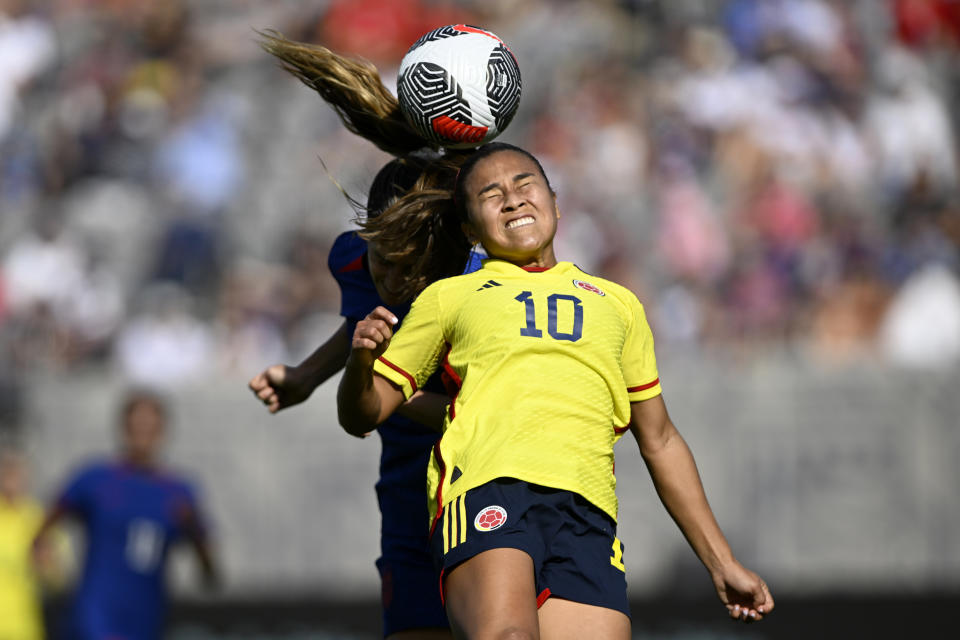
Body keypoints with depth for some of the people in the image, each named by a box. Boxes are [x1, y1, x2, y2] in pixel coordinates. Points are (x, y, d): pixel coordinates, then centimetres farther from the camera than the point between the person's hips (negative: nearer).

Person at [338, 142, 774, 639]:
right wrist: (360, 360, -1)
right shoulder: (448, 297, 26)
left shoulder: (617, 304, 33)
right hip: (487, 486, -2)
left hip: (586, 511, 3)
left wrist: (721, 564, 33)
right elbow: (361, 415, 23)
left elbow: (660, 442, 37)